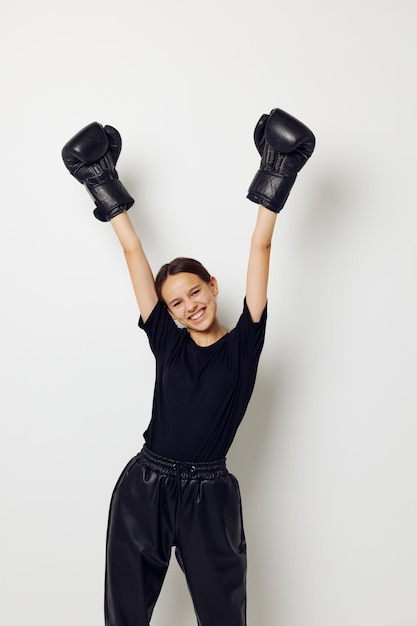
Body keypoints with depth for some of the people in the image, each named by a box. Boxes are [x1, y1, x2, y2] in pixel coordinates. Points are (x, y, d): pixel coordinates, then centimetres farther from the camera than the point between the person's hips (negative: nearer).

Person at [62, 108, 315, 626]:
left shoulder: (243, 345, -1)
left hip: (209, 494, -2)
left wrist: (274, 184, -3)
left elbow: (260, 249, -3)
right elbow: (134, 254, 8)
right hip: (145, 487, 2)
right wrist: (105, 188, 14)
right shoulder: (167, 343, 4)